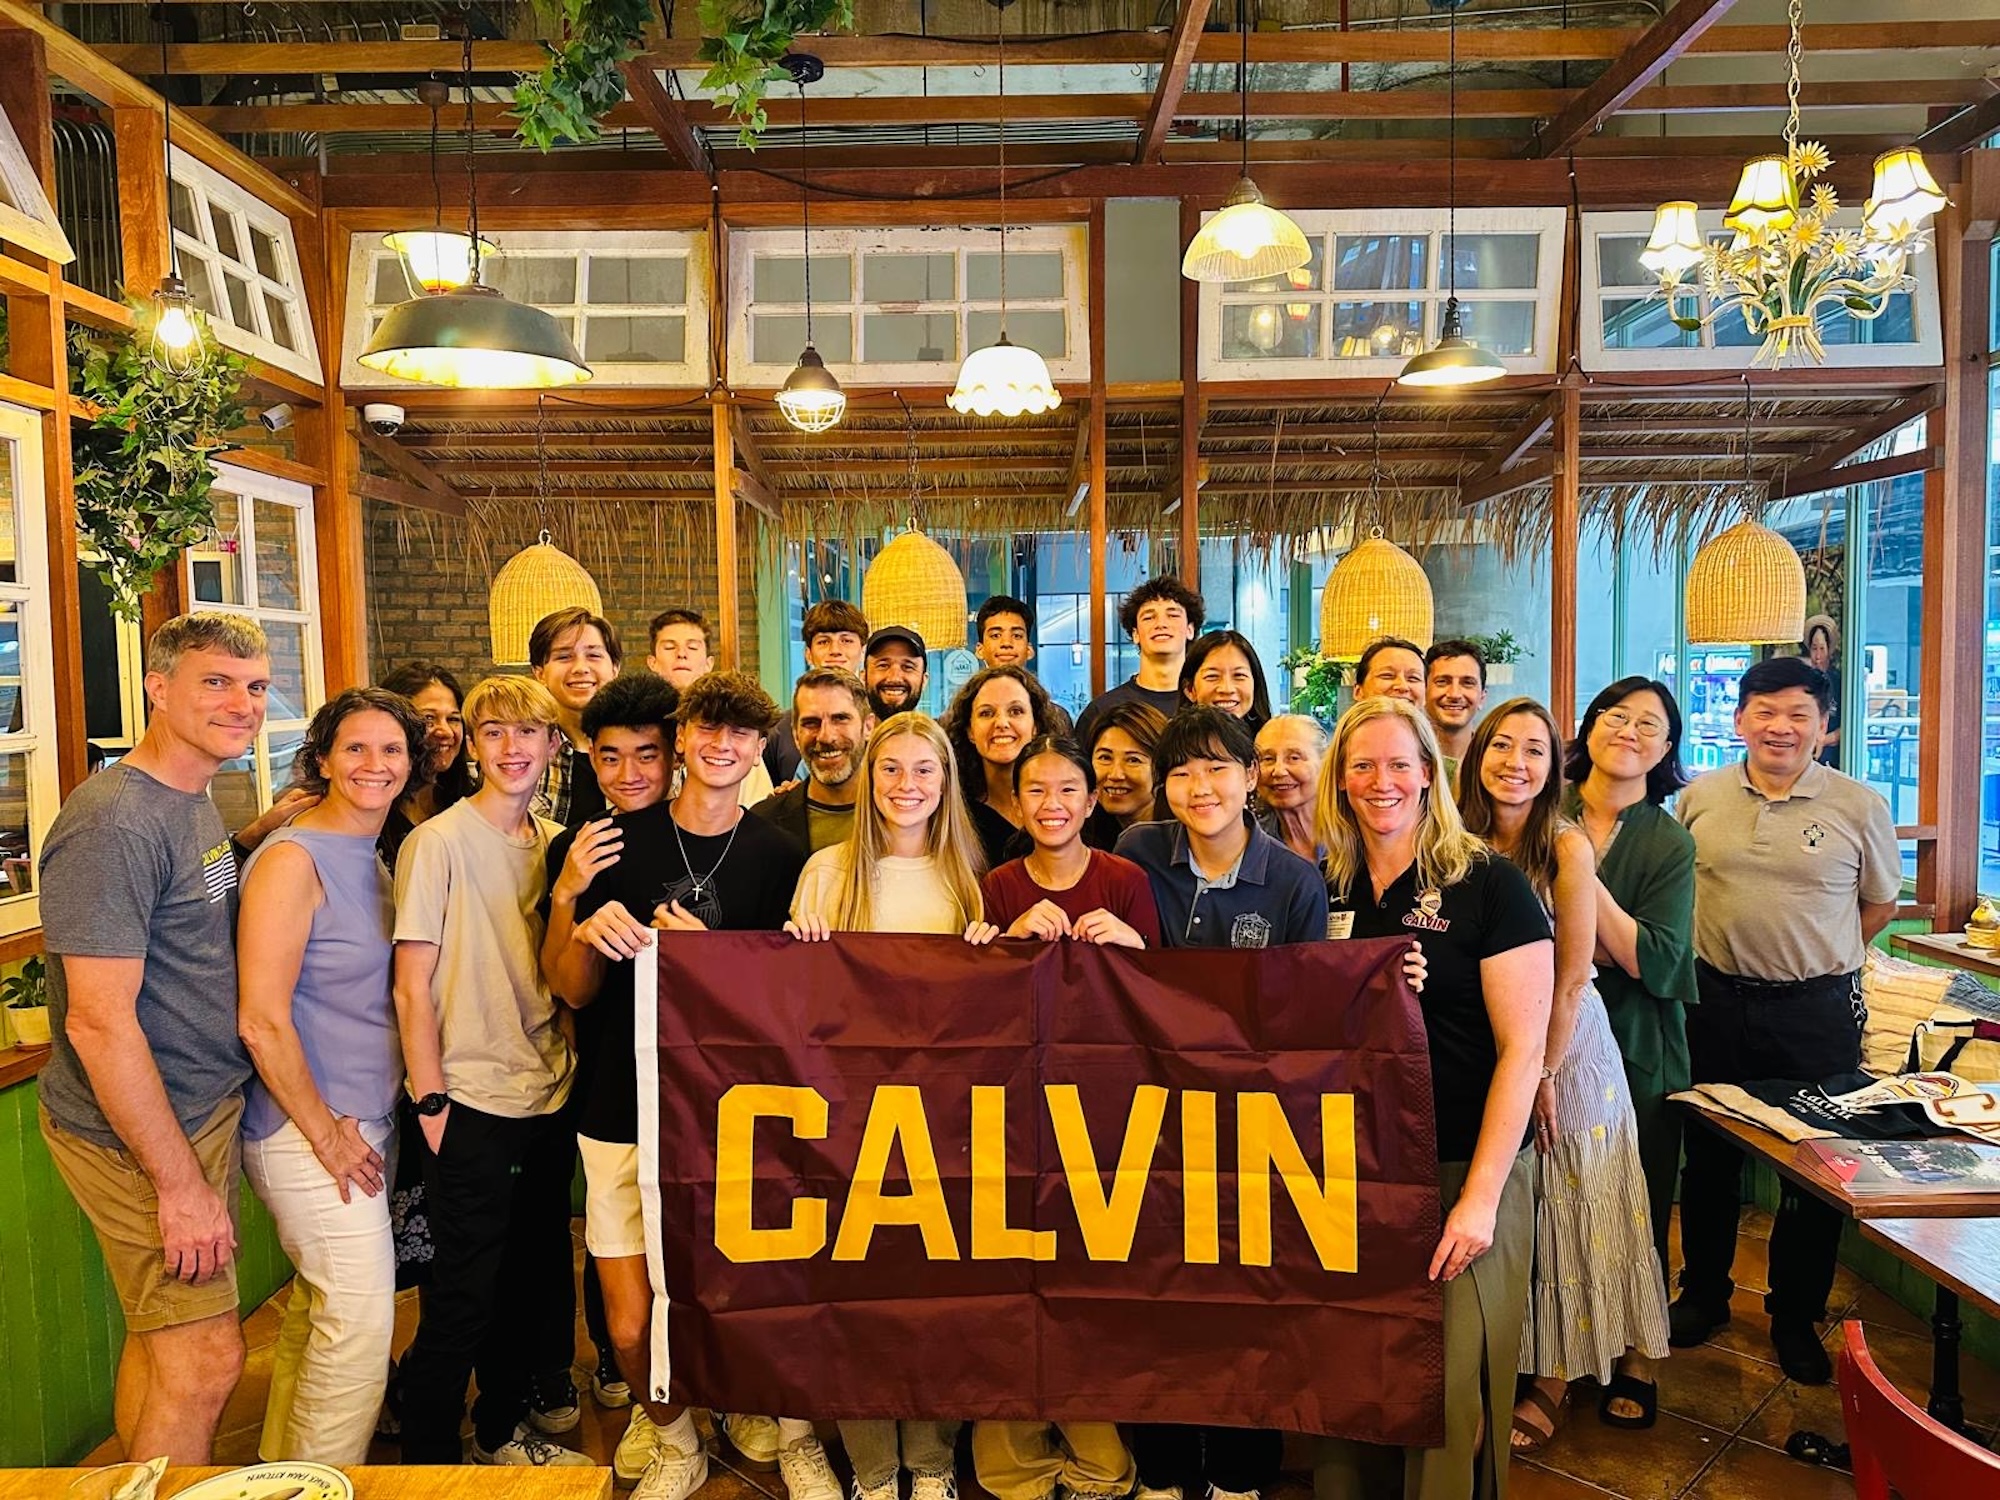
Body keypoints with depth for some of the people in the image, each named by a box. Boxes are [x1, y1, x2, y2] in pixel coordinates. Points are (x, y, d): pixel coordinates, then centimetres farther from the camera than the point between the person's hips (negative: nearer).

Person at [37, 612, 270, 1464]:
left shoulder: (195, 801, 8)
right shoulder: (115, 823, -22)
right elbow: (99, 1021, -24)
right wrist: (181, 1182, -21)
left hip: (204, 1109, 9)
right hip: (140, 1137, -9)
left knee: (158, 1342, 21)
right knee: (205, 1361, 0)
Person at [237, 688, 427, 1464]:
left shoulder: (375, 860, 9)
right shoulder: (293, 860, -17)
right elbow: (262, 1021, -21)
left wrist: (365, 1124, 11)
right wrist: (326, 1133, -14)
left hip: (363, 1123, 8)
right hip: (307, 1133, -8)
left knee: (316, 1310, 20)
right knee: (361, 1322, -1)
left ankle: (282, 1466, 38)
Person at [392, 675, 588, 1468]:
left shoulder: (558, 843, 6)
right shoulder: (439, 841, -10)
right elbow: (412, 987, -10)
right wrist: (431, 1099, -12)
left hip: (548, 1098, 6)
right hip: (472, 1103, -6)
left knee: (533, 1281, 17)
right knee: (462, 1297, 3)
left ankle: (502, 1429, 37)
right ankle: (427, 1458, 23)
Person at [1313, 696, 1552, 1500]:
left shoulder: (1489, 885, -8)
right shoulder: (1326, 890, 5)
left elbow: (1522, 1049, -11)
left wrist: (1481, 1195, -15)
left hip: (1460, 1171, -4)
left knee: (1451, 1389, 3)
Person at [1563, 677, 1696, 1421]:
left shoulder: (1669, 843, -4)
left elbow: (1656, 964, -14)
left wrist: (1584, 879, -22)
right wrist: (1598, 948, -17)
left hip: (1637, 1052, 0)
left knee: (1637, 1209, 12)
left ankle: (1633, 1356, 34)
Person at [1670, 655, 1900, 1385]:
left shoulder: (1860, 806, -5)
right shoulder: (1699, 798, 0)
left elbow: (1879, 904, 7)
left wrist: (1816, 956, 0)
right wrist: (1728, 951, 4)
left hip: (1818, 1012, -1)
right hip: (1717, 1002, 2)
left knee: (1815, 1168, 9)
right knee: (1708, 1158, 15)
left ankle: (1795, 1319, 28)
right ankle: (1703, 1293, 33)